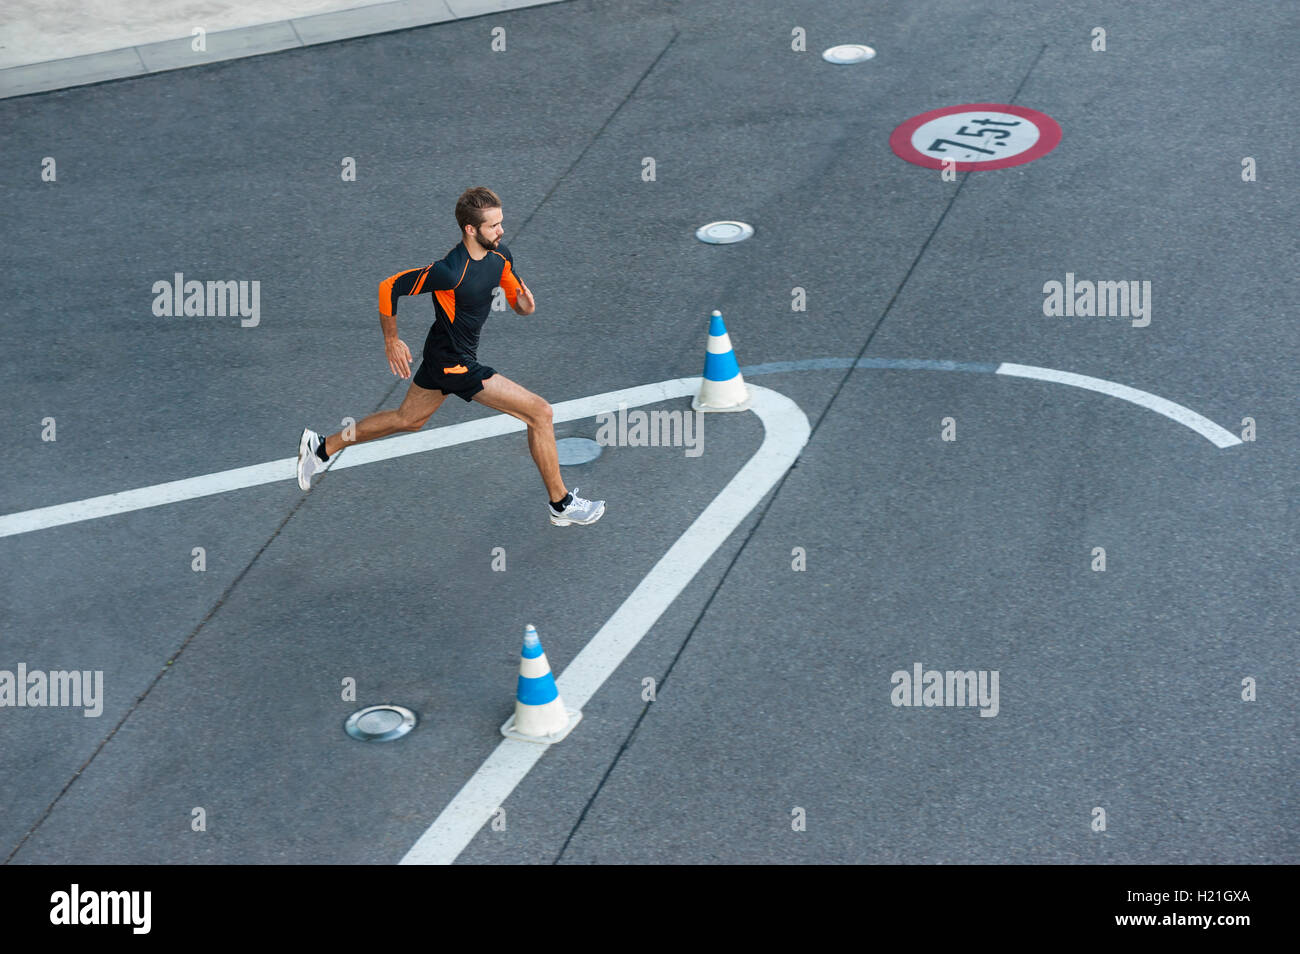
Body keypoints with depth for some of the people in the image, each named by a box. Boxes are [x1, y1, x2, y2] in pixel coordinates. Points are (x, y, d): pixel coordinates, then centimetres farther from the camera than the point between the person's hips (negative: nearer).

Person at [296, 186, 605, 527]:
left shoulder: (501, 256, -5)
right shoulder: (450, 271, -29)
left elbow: (516, 299, 10)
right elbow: (389, 287, -20)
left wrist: (524, 304, -14)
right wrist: (392, 341, -10)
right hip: (455, 364, -9)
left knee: (408, 420, 26)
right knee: (540, 413, -8)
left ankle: (321, 447, 38)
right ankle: (561, 504, 5)